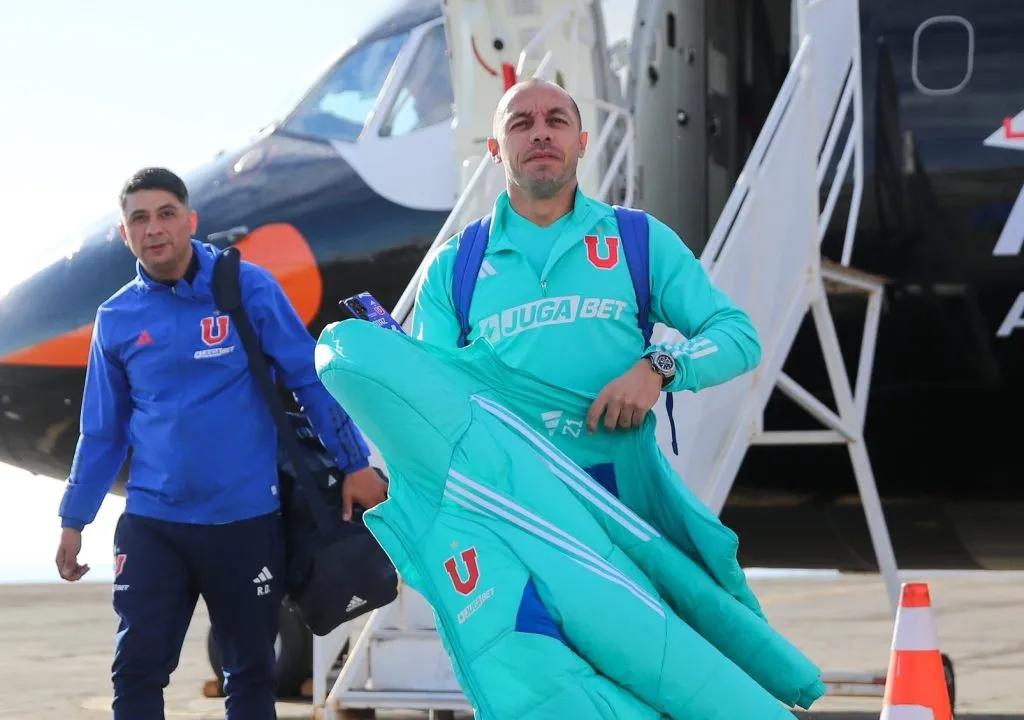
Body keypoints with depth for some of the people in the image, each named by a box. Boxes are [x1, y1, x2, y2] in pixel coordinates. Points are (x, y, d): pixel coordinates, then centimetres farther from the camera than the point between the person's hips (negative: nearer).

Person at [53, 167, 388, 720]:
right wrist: (74, 519, 12)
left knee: (251, 672, 9)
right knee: (137, 669, -2)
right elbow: (103, 431, 12)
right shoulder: (117, 318, 4)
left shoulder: (248, 288, -5)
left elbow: (309, 379, -1)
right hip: (151, 521, 2)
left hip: (246, 518, -2)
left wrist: (353, 464, -3)